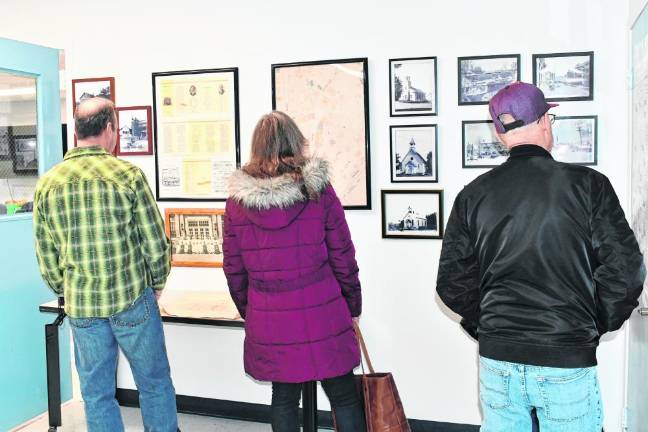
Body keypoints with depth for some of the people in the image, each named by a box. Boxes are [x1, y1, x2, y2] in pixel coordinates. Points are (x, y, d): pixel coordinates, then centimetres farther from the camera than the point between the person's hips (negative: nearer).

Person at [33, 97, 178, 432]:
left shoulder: (47, 183, 0)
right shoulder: (128, 174, -11)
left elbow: (46, 256, 4)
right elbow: (155, 242, -9)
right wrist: (157, 283, 8)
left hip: (81, 307, 3)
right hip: (132, 301, -3)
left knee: (96, 394, 14)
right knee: (155, 385, 13)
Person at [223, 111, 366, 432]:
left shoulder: (237, 200, -1)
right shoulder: (319, 190, -6)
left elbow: (233, 268, 5)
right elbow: (343, 257, -3)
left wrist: (249, 312, 18)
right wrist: (353, 307, 10)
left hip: (267, 323, 2)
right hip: (322, 316, -2)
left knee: (284, 399, 16)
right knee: (344, 398, 11)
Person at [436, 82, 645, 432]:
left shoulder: (473, 195, -1)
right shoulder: (588, 184, -8)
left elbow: (451, 282, 1)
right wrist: (597, 325, 7)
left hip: (497, 359, 3)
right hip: (568, 362, -2)